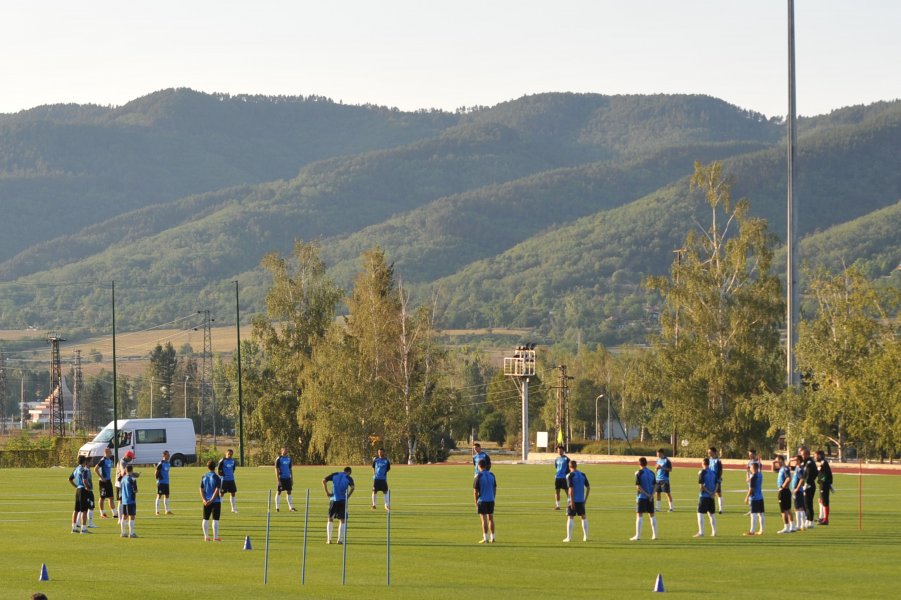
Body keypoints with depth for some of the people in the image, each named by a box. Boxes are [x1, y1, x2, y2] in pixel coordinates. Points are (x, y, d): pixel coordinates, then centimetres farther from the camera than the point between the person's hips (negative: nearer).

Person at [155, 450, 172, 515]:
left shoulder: (168, 464, 11)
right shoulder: (161, 464, -13)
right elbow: (156, 472, -9)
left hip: (166, 482, 8)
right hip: (161, 482, -8)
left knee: (166, 495, 10)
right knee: (159, 496, -4)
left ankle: (167, 510, 17)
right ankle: (157, 511, 0)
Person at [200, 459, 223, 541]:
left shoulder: (204, 477, 5)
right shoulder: (216, 478, -9)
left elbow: (201, 489, 0)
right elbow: (217, 490, -17)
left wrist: (204, 499, -7)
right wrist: (212, 500, -17)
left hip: (206, 501, 4)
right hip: (216, 501, -4)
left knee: (205, 519, 11)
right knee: (215, 519, 0)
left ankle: (206, 536, 11)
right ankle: (215, 537, 0)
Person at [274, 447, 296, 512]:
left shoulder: (289, 458, 11)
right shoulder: (279, 459, -6)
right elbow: (277, 470, -8)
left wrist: (292, 479, 11)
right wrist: (278, 480, -14)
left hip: (288, 478, 5)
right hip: (281, 478, -5)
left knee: (289, 492, 4)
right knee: (279, 492, 0)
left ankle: (291, 507, 5)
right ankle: (277, 507, 6)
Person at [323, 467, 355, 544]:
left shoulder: (335, 475, 11)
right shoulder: (349, 478, 3)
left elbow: (324, 481, -1)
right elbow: (352, 488, -15)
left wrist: (327, 492, 1)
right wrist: (348, 496, -4)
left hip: (333, 499, 2)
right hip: (342, 500, -2)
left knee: (330, 520, 13)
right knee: (342, 520, 7)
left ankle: (329, 539, 9)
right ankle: (340, 539, 1)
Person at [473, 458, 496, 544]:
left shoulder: (478, 476, -10)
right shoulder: (491, 475, 4)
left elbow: (475, 491, -8)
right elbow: (495, 489, 10)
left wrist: (476, 503, 0)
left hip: (482, 501, -5)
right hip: (491, 500, 5)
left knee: (484, 519, -2)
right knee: (491, 518, 12)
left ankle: (485, 538, -4)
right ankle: (492, 538, 14)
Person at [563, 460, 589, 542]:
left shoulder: (570, 476, -9)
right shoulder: (582, 475, 6)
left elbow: (571, 489, -16)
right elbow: (588, 487, 7)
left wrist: (572, 501, -14)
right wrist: (585, 499, 14)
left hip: (573, 500, -4)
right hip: (581, 500, 4)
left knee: (570, 517, 0)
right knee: (583, 517, 15)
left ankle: (569, 537, -5)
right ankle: (585, 536, 14)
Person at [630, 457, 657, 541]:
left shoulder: (639, 473, -9)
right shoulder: (651, 473, 7)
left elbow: (638, 487, -14)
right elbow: (654, 486, 3)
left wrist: (647, 494, -10)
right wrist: (651, 495, -6)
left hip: (641, 496, -5)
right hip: (650, 498, 5)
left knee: (639, 515, -4)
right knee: (652, 515, 13)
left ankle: (638, 535, -9)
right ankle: (655, 535, 14)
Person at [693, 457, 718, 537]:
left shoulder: (702, 472, -10)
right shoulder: (713, 472, 8)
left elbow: (701, 485, -16)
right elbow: (716, 484, 6)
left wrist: (709, 492, -11)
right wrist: (714, 493, -3)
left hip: (704, 495, -6)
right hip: (711, 497, 6)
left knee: (700, 514, -1)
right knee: (712, 514, 14)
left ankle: (701, 532, -6)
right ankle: (714, 532, 14)